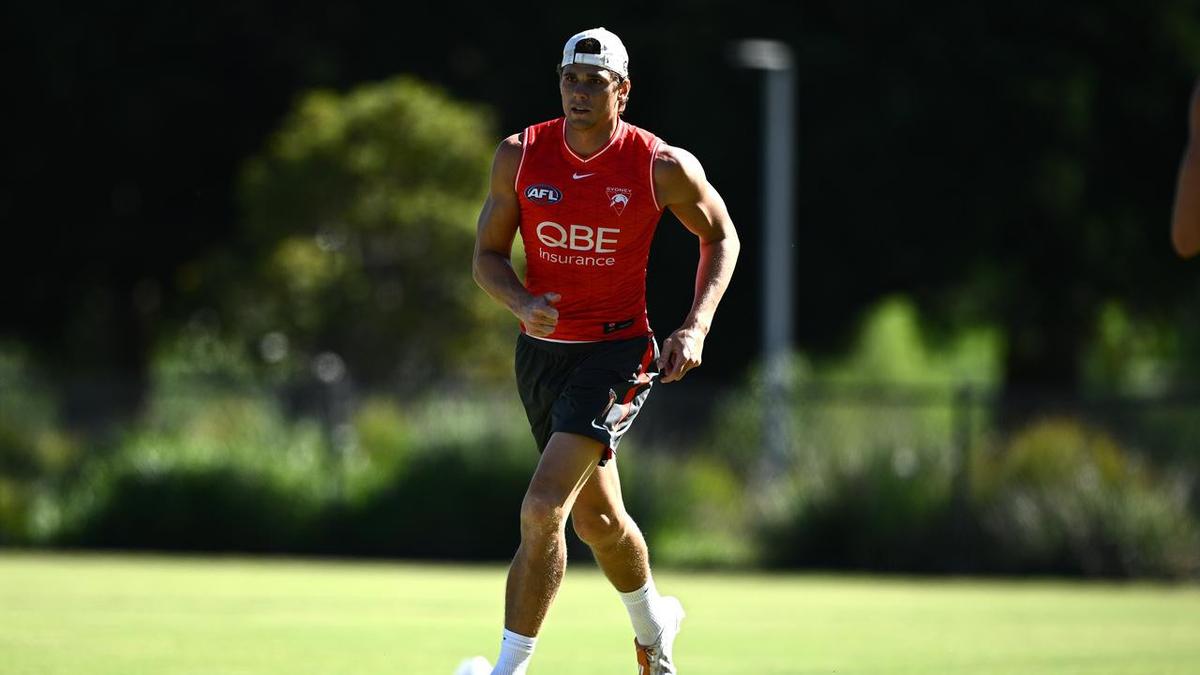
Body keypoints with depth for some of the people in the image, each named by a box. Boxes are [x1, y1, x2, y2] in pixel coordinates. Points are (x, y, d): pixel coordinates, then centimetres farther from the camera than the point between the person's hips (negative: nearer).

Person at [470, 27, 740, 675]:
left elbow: (720, 236, 5)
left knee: (542, 509, -20)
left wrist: (696, 327, -7)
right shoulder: (519, 155, -5)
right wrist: (523, 304, -19)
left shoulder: (666, 168, -11)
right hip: (542, 349, 4)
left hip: (617, 352, -4)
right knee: (597, 518, 19)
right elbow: (488, 255, 3)